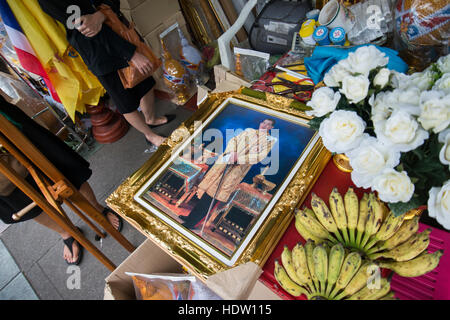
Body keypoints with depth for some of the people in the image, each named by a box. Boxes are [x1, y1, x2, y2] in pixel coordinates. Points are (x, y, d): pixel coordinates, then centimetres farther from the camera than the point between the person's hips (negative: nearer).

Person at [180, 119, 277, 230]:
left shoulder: (270, 140, 7)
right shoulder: (249, 130, 20)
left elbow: (260, 156, -7)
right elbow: (234, 140, 11)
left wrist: (238, 158, -17)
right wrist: (231, 152, -11)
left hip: (239, 167, -4)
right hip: (227, 159, 4)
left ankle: (191, 222, 2)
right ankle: (191, 217, 13)